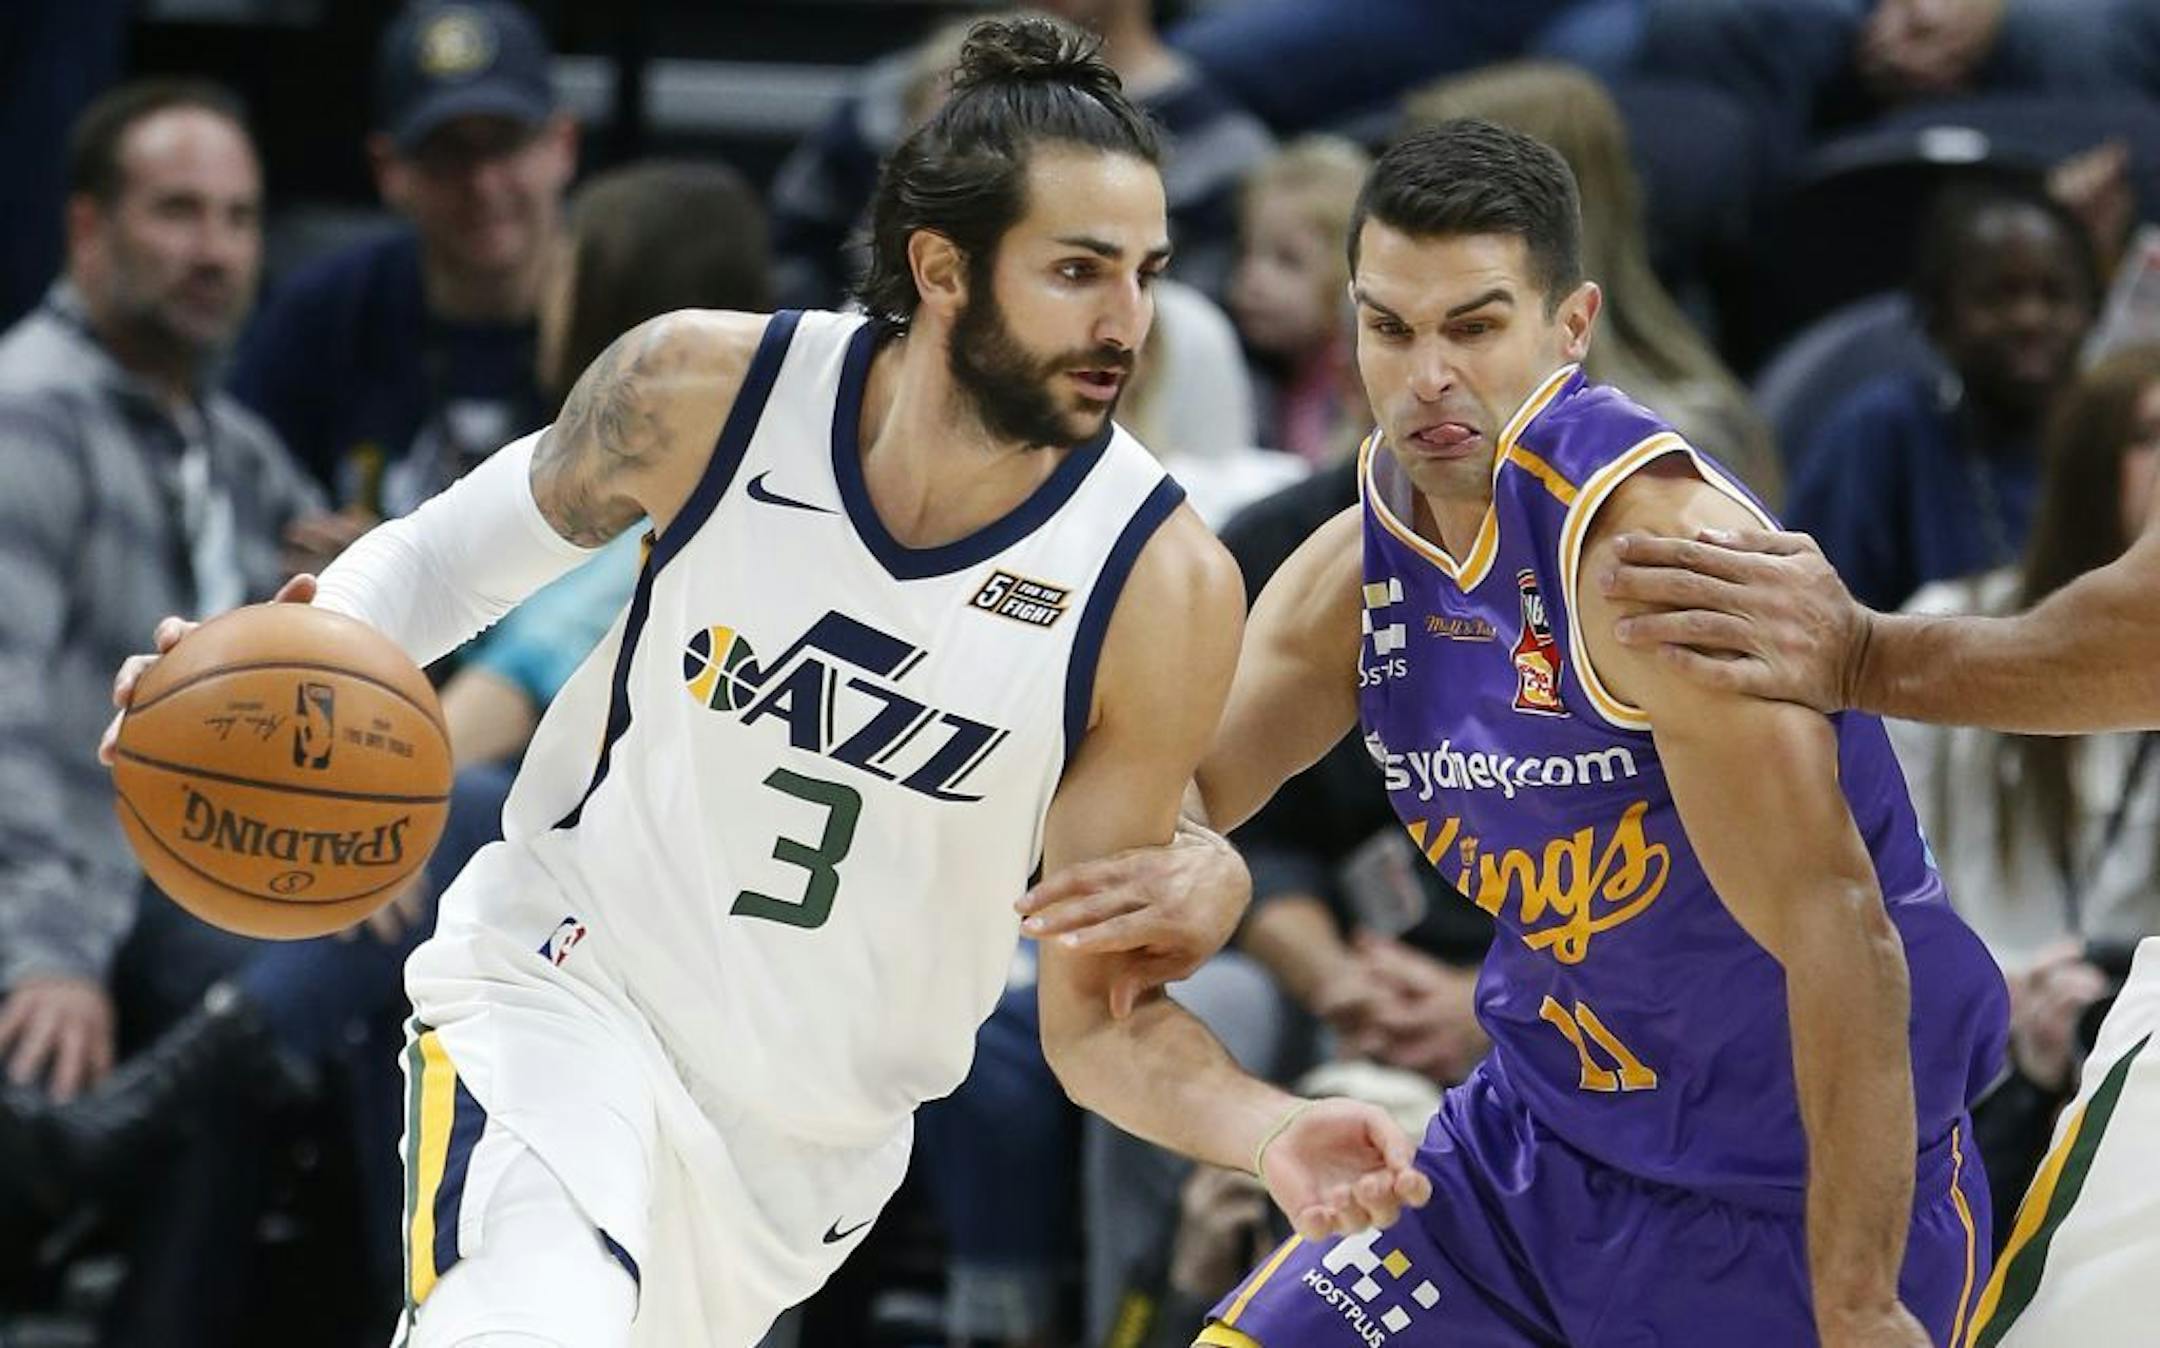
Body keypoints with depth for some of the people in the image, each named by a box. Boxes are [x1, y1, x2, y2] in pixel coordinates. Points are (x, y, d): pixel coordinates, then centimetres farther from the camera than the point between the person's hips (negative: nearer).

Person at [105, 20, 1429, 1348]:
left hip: (815, 1141, 2)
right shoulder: (704, 389, -14)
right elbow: (452, 552, 6)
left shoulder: (1165, 592, -16)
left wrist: (1267, 1132, -30)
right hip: (570, 981, -2)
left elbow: (1099, 1020, -10)